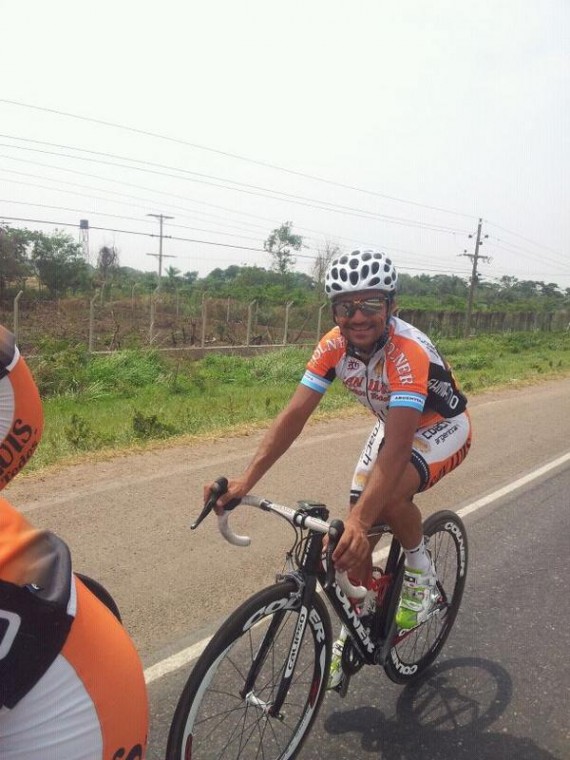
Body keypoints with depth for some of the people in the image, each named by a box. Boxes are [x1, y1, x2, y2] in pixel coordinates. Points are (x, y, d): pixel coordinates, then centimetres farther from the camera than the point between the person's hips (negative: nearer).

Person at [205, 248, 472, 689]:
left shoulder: (408, 352, -38)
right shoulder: (334, 345, -21)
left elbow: (397, 447, -47)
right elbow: (294, 414, -26)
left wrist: (359, 521, -58)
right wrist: (245, 482, -35)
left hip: (443, 427, -5)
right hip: (394, 424, 6)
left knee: (390, 494, -34)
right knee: (359, 533, 0)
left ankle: (421, 575, -3)